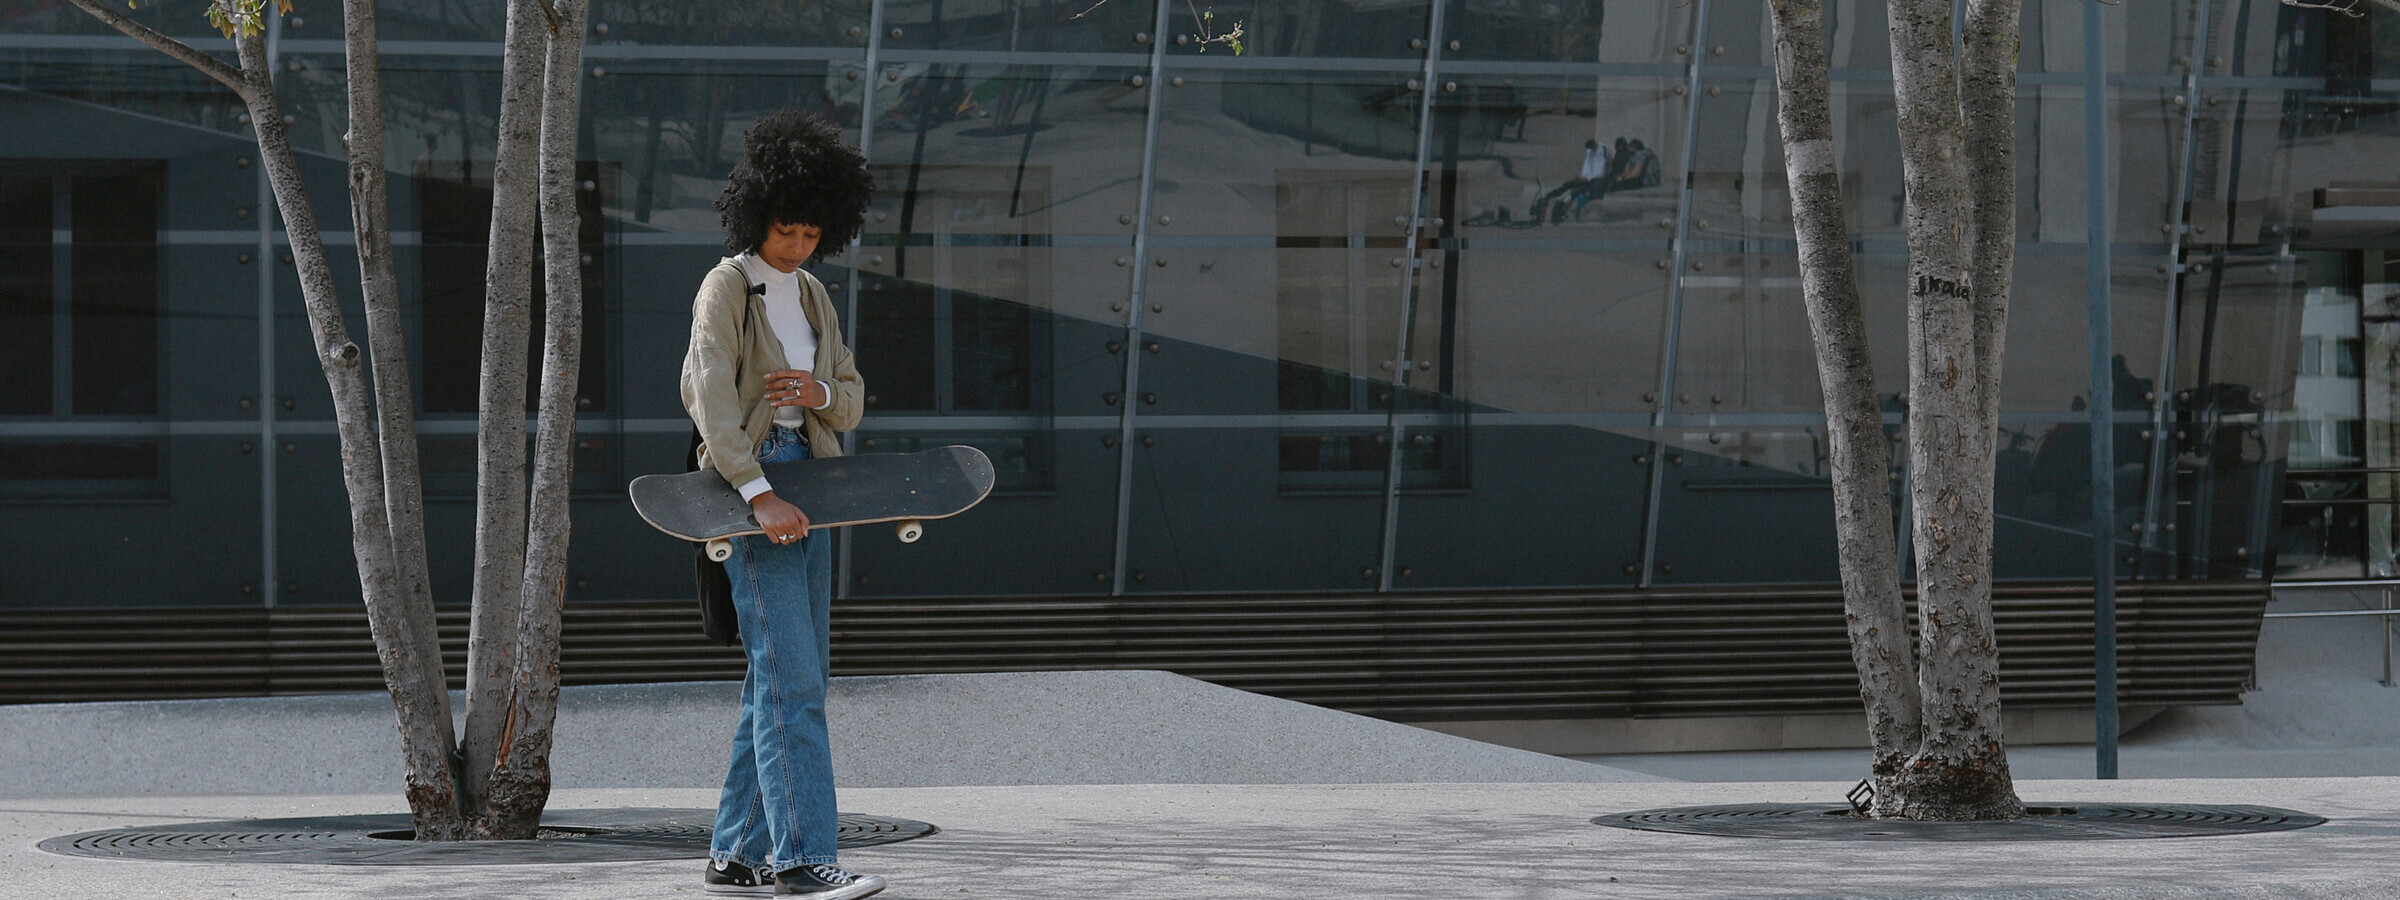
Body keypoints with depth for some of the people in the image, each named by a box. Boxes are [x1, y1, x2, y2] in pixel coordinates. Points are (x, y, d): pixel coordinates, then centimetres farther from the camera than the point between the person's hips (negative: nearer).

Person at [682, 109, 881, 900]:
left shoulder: (810, 293, 16)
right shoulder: (726, 288, -7)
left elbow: (852, 402, 17)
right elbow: (713, 399, -20)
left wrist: (820, 393, -9)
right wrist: (759, 495, -31)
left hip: (803, 484, 8)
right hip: (747, 485, -8)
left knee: (787, 680, 8)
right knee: (791, 679, -15)